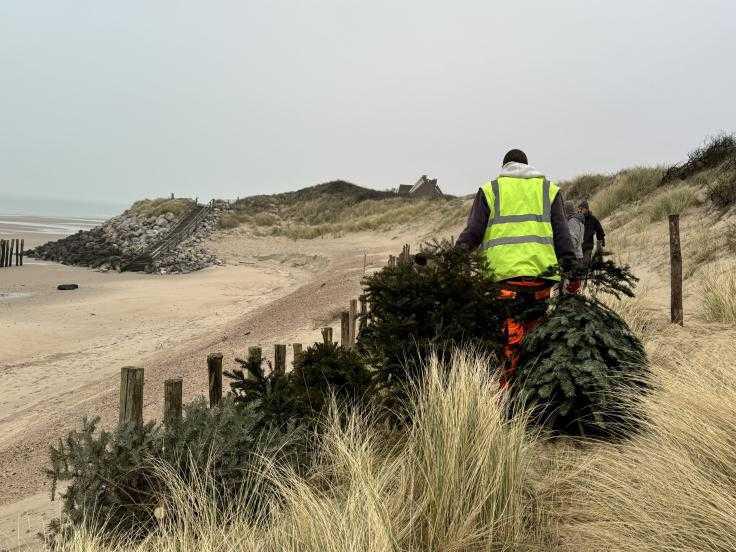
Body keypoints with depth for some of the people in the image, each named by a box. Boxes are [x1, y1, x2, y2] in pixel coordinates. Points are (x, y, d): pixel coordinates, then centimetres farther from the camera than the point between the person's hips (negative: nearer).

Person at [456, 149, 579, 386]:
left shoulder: (489, 190, 12)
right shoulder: (549, 190, 18)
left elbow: (472, 233, 4)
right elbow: (562, 235, 12)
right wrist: (572, 272, 12)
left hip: (505, 272, -2)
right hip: (541, 271, 2)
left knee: (511, 334, -2)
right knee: (533, 331, 10)